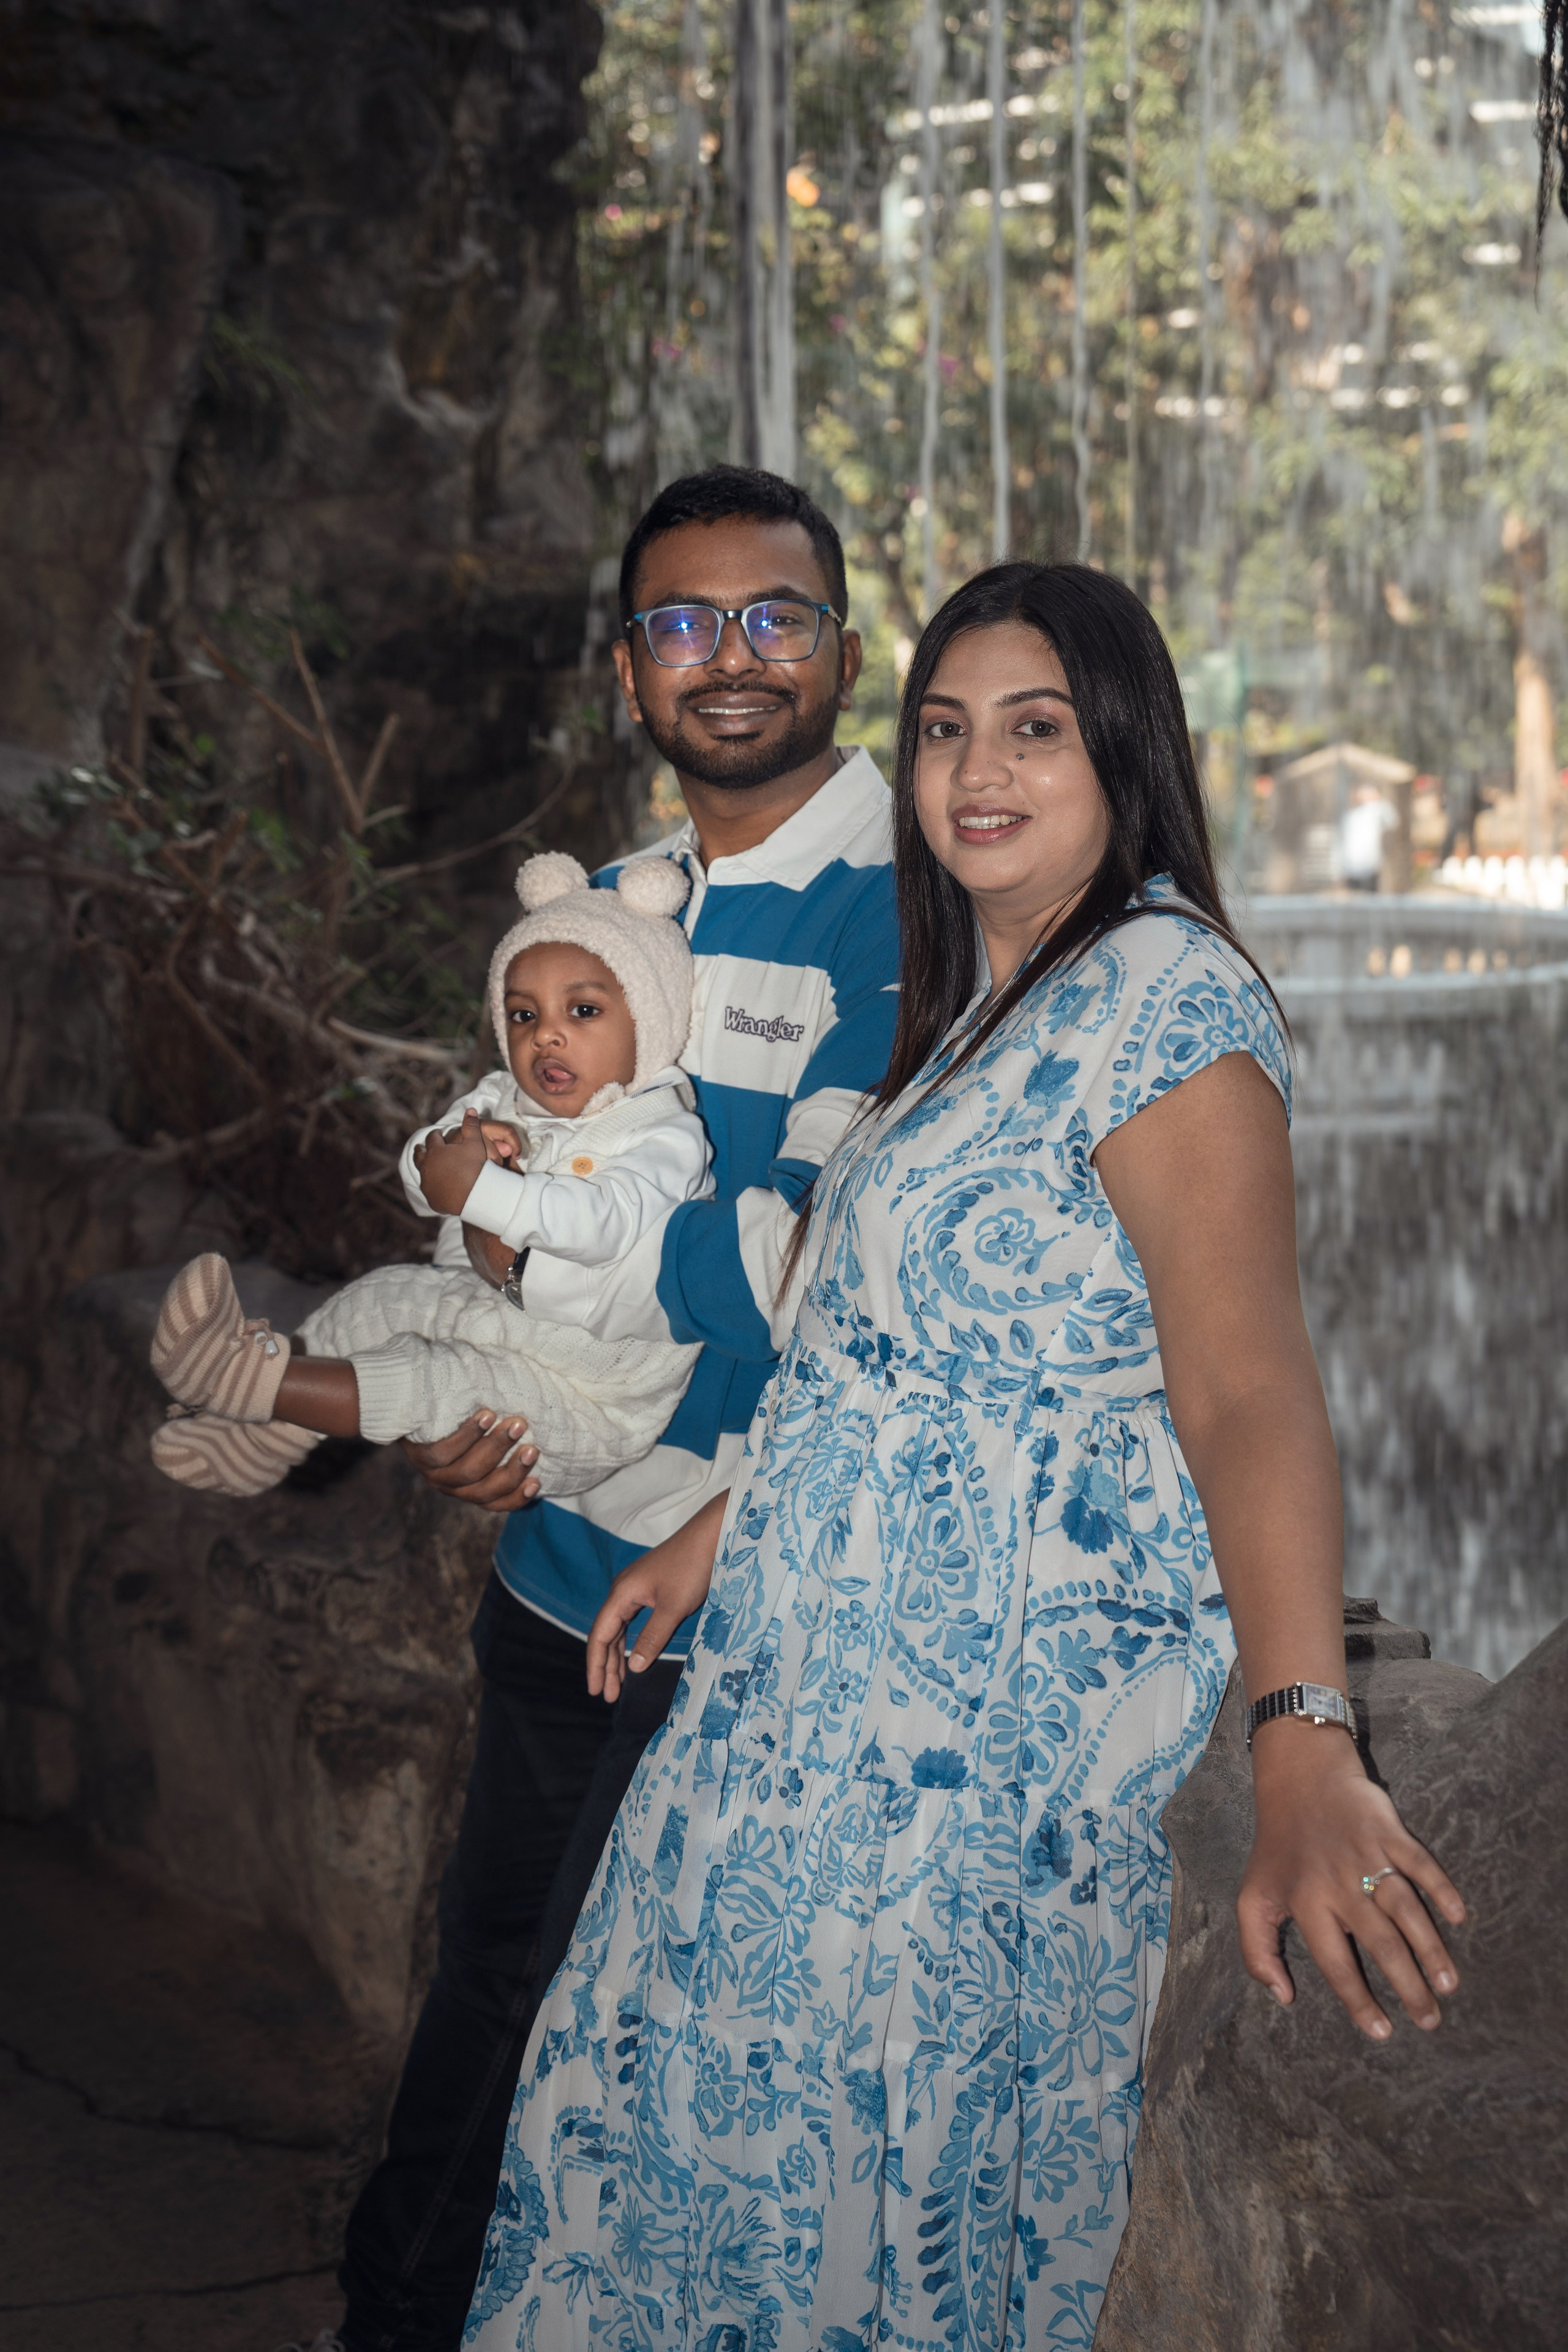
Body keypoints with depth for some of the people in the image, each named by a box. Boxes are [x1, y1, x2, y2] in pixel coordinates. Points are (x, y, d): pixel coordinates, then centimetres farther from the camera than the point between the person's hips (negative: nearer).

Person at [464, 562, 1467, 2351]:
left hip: (1002, 1681, -9)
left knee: (874, 2130, 2)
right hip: (853, 1639, 9)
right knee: (733, 2083, 17)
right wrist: (716, 1540, 22)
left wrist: (1303, 1744, -40)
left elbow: (1245, 1388, -29)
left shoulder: (1164, 995, -17)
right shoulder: (987, 994, 14)